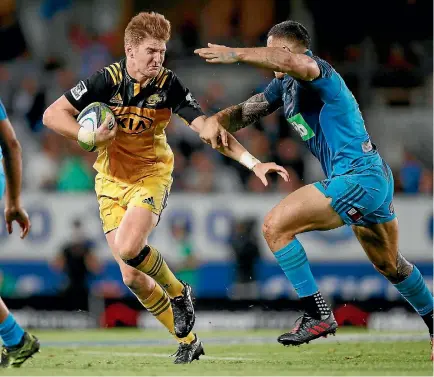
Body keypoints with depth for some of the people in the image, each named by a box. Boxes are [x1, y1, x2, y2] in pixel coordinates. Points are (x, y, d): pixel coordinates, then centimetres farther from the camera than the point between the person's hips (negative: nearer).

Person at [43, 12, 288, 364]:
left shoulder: (169, 85, -14)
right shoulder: (108, 80, -14)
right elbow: (52, 114, -11)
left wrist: (253, 162, -26)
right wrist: (90, 137, -26)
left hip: (152, 175, -2)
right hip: (111, 180, 2)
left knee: (128, 247, -29)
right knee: (132, 276, -4)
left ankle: (179, 292, 0)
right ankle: (187, 339, 11)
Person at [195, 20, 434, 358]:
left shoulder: (318, 70, -13)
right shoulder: (285, 86, 17)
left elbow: (291, 62, -37)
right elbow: (246, 112, 17)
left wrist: (236, 54, -40)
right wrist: (216, 121, -5)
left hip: (356, 178, -11)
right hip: (378, 179, 11)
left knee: (276, 227, -14)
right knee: (389, 264, 27)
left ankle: (318, 315, -13)